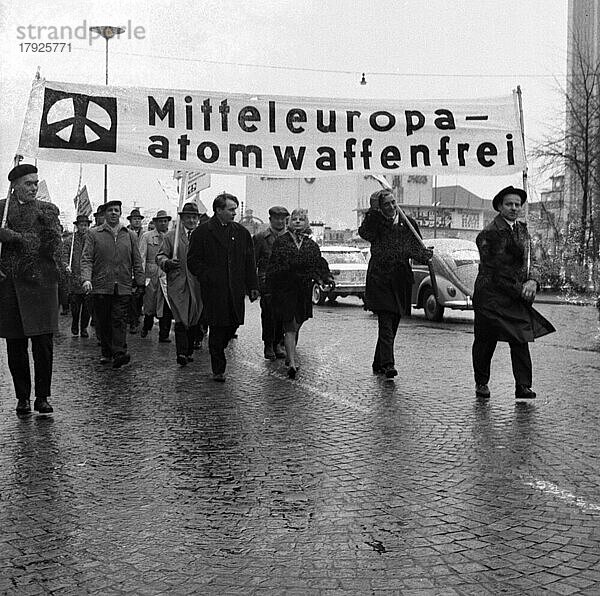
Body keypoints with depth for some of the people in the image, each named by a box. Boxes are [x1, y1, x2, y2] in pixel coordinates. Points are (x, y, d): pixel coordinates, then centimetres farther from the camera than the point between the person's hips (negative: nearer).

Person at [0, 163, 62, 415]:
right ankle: (22, 398, 15)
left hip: (41, 281, -1)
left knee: (43, 343, -3)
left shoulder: (48, 210, 9)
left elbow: (52, 245, -5)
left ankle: (42, 397, 8)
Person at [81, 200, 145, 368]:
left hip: (123, 287, 0)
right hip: (100, 286, 0)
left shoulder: (130, 235, 12)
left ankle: (119, 353, -13)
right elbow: (86, 259, 0)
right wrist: (86, 279, -15)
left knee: (119, 321, -7)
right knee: (103, 322, 6)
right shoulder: (94, 234, 6)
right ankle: (106, 352, 17)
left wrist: (140, 283, 7)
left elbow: (137, 262, 14)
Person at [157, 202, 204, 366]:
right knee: (181, 321, -11)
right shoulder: (170, 236, 9)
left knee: (194, 321, 7)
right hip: (177, 285, -2)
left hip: (197, 285, 2)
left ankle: (189, 351, 21)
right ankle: (181, 354, -13)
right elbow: (160, 256, 6)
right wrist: (167, 262, -16)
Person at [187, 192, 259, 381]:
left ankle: (217, 352, 32)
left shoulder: (241, 232, 12)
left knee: (234, 324, 4)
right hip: (214, 290, -4)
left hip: (235, 290, 4)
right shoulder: (202, 232, -1)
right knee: (217, 328, -2)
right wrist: (208, 276, -13)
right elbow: (193, 261, -1)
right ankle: (218, 369, 9)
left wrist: (253, 286, 8)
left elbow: (249, 261, 13)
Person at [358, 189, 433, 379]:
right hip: (379, 279, -4)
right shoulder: (376, 222, -1)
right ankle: (388, 364, -16)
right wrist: (373, 211, -26)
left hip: (401, 280, 4)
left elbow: (417, 251, 6)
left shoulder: (408, 223, 8)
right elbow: (364, 233, -23)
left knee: (392, 324, 11)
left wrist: (430, 255, -13)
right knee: (385, 322, -13)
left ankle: (378, 363, 24)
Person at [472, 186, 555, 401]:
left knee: (521, 341, -2)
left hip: (517, 296, 6)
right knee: (485, 341, 4)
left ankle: (523, 387, 0)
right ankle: (481, 383, 19)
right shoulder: (489, 234, -10)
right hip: (491, 296, -5)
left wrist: (532, 280, -7)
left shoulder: (522, 229, 13)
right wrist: (519, 289, -14)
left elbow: (529, 260, 13)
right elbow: (496, 270, -13)